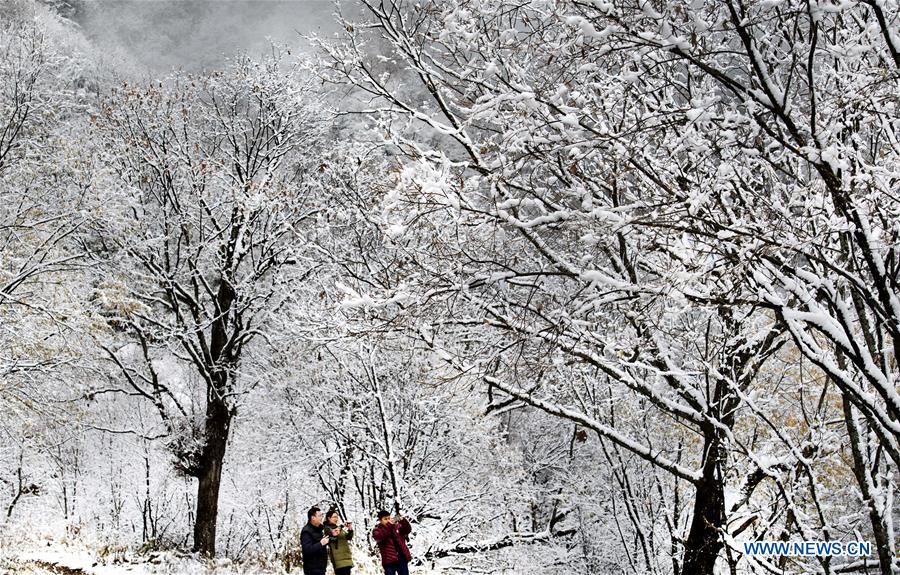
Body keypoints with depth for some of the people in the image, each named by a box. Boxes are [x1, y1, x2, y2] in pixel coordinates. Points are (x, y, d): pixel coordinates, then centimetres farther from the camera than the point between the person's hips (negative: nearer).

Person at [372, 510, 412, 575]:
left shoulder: (397, 526, 15)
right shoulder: (377, 530, 3)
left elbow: (408, 530, 1)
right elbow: (379, 536, -19)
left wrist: (402, 521, -17)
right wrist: (389, 525, -27)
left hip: (402, 558, 4)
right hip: (389, 560, -4)